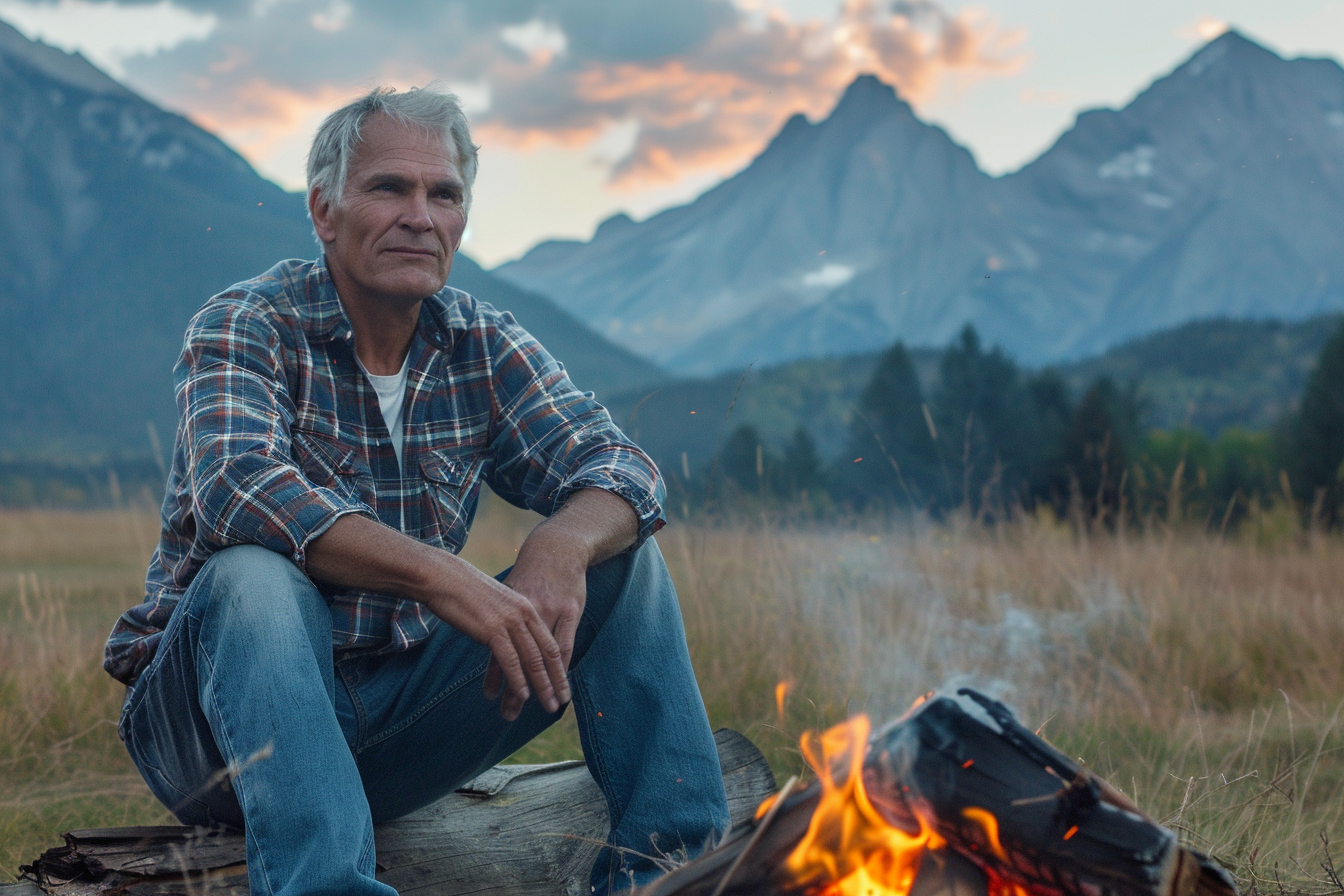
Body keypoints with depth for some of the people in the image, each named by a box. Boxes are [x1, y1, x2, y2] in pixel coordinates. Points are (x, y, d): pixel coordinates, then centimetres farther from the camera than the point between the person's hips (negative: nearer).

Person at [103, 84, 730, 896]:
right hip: (225, 716, -4)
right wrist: (442, 577, -41)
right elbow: (239, 489, -30)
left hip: (397, 721, 5)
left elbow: (620, 466, -7)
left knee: (620, 553, -7)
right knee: (255, 571, -35)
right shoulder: (246, 328, -10)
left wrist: (562, 546, -32)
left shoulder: (482, 344, 4)